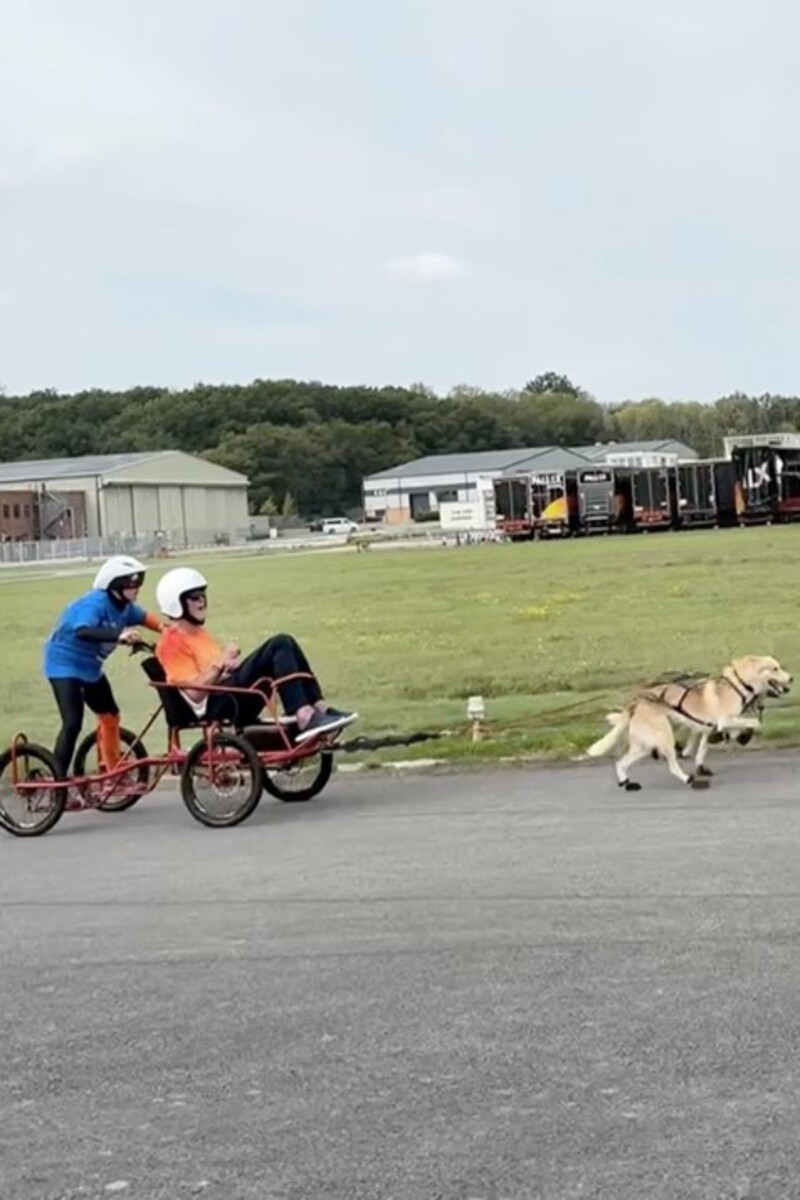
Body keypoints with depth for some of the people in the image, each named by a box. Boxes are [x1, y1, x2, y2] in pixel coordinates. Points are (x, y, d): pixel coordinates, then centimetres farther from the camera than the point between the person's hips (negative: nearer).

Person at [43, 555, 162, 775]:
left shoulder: (123, 605, -3)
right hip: (65, 664, -9)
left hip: (89, 667, 9)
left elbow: (143, 617, 17)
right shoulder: (95, 602, -29)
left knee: (110, 716, 14)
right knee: (73, 723, -19)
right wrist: (118, 635, -58)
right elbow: (82, 631, -47)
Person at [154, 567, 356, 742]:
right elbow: (195, 692, -16)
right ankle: (304, 718, -35)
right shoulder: (171, 643, -6)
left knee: (284, 643, -6)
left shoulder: (198, 632, 26)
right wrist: (221, 663, -17)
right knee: (279, 646, -23)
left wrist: (231, 662, 7)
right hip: (217, 704, -9)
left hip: (234, 691, 9)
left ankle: (319, 708, -14)